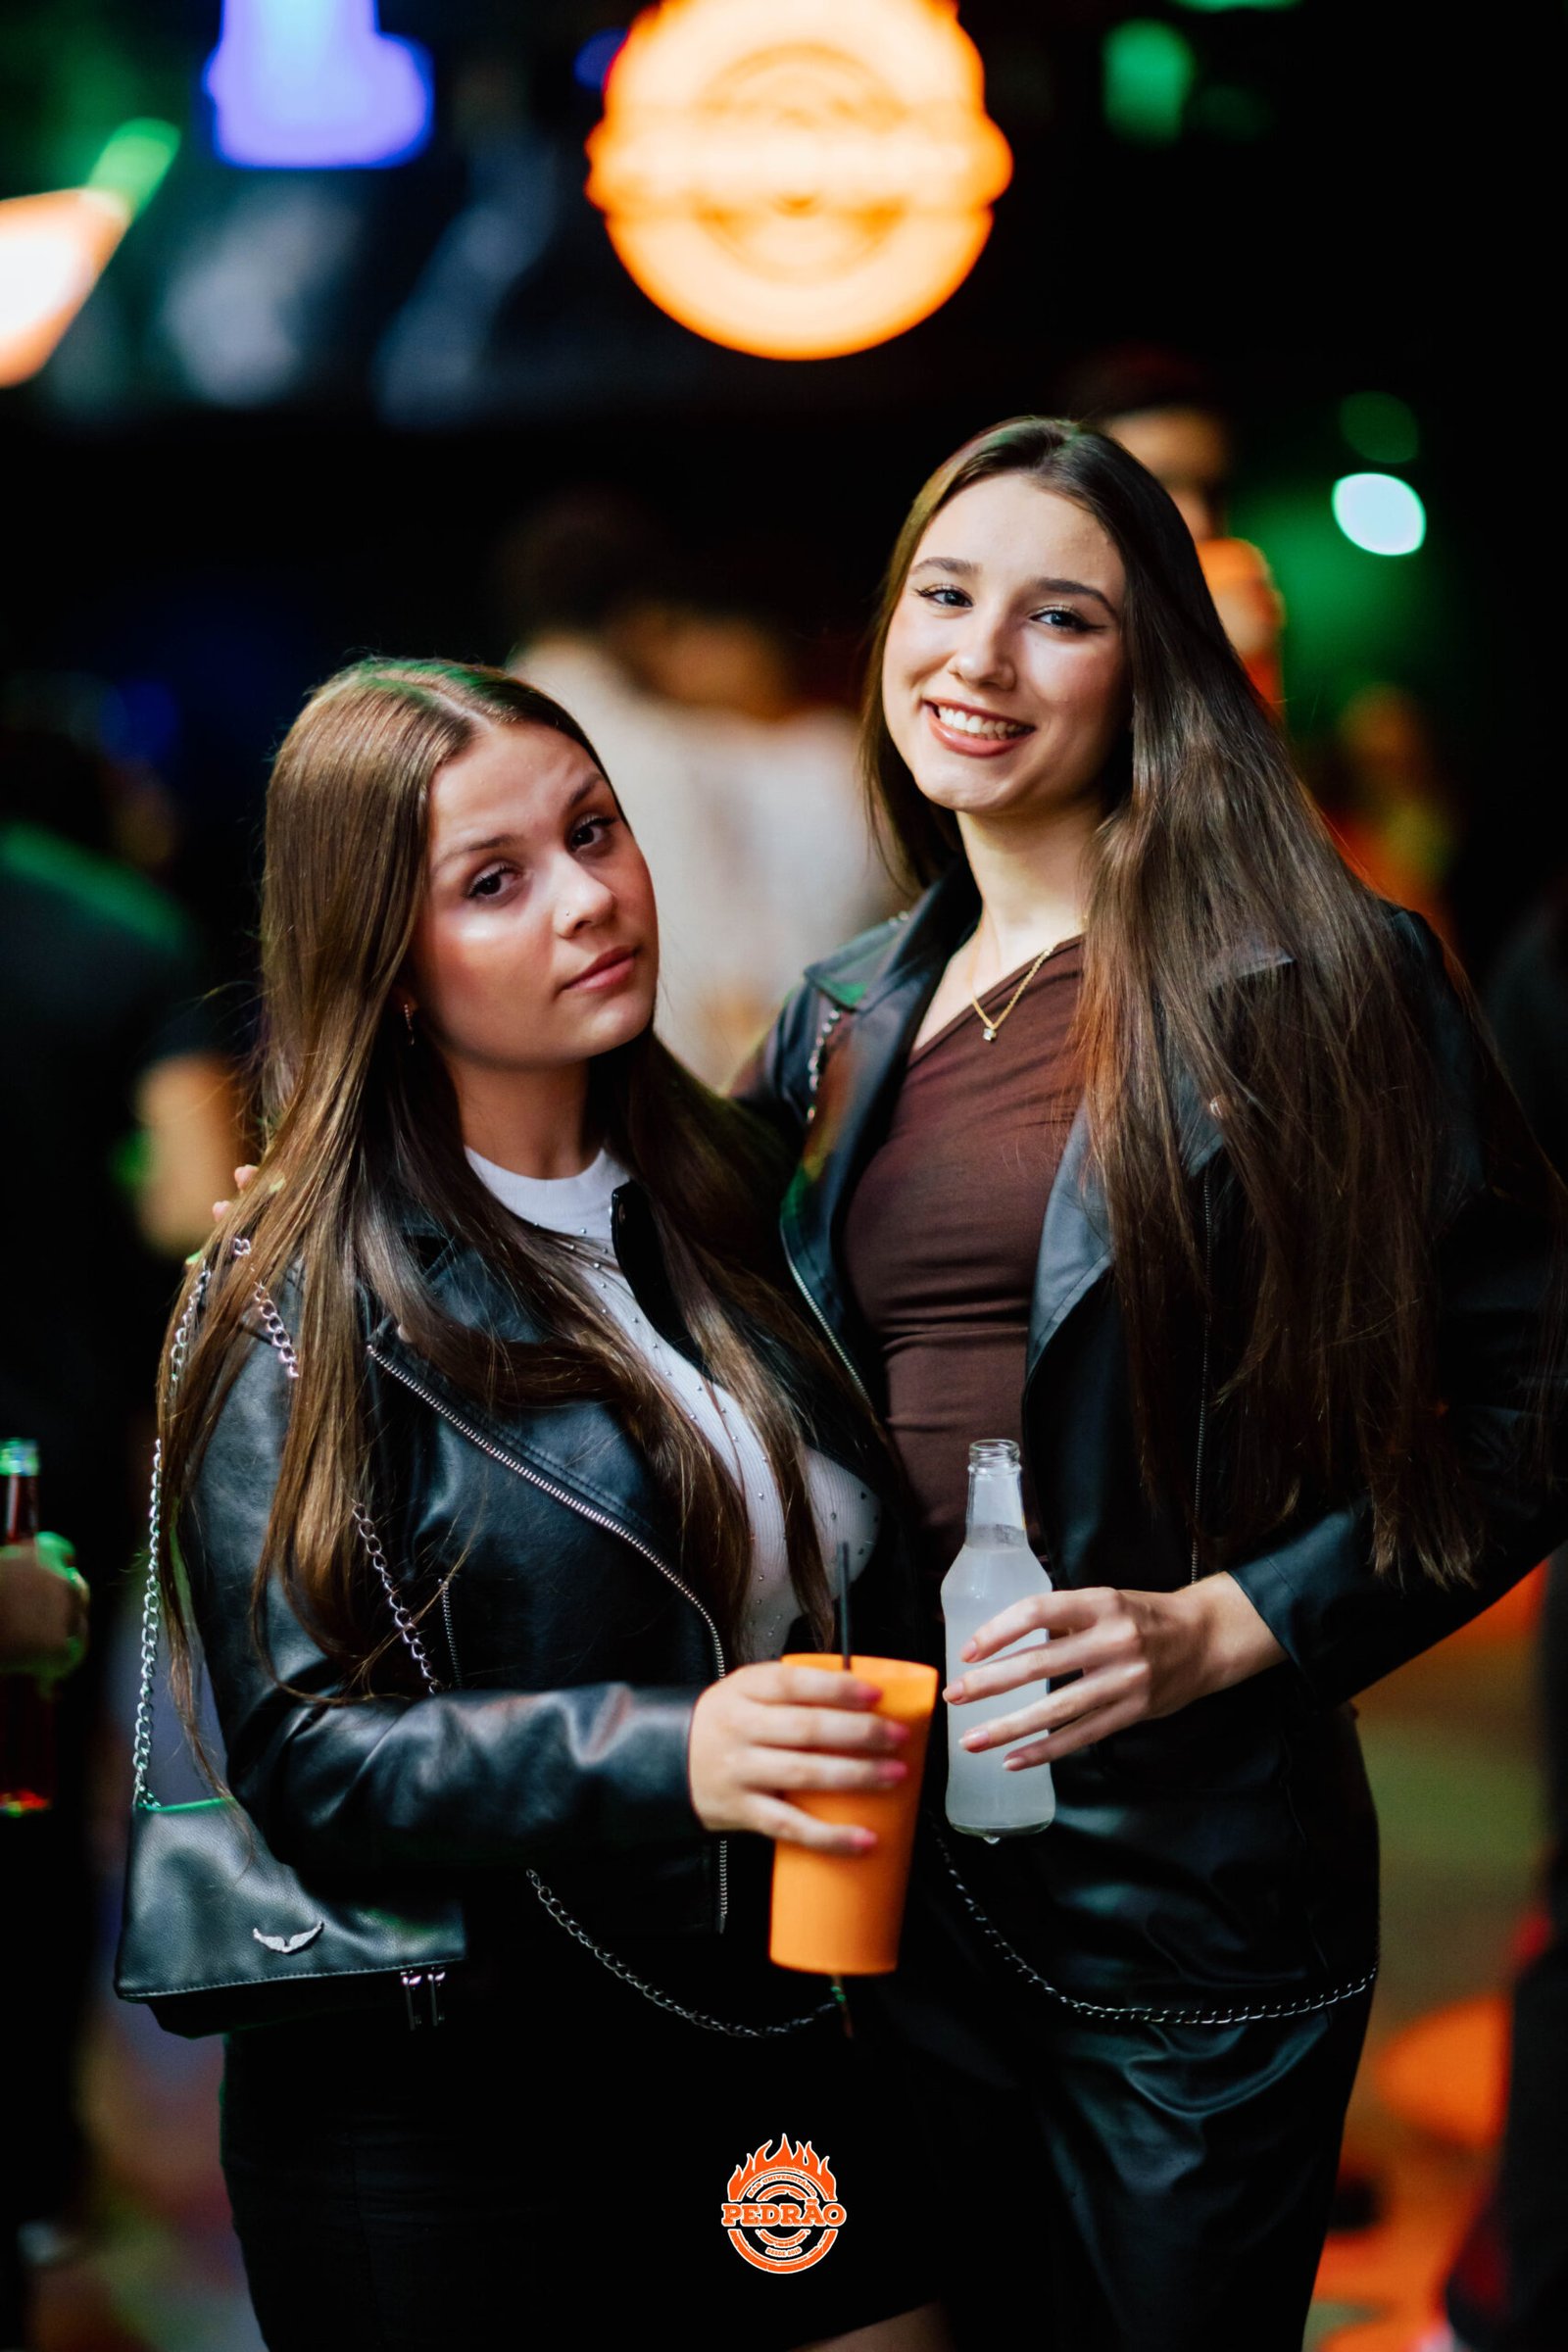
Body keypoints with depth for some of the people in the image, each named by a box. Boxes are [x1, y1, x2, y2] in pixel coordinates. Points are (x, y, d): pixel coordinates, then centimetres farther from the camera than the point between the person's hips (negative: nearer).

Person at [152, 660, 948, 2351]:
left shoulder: (730, 1190, 6)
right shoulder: (297, 1296, -11)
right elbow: (299, 1752, -17)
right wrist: (667, 1755, -28)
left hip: (776, 2035, 5)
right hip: (440, 2103, -5)